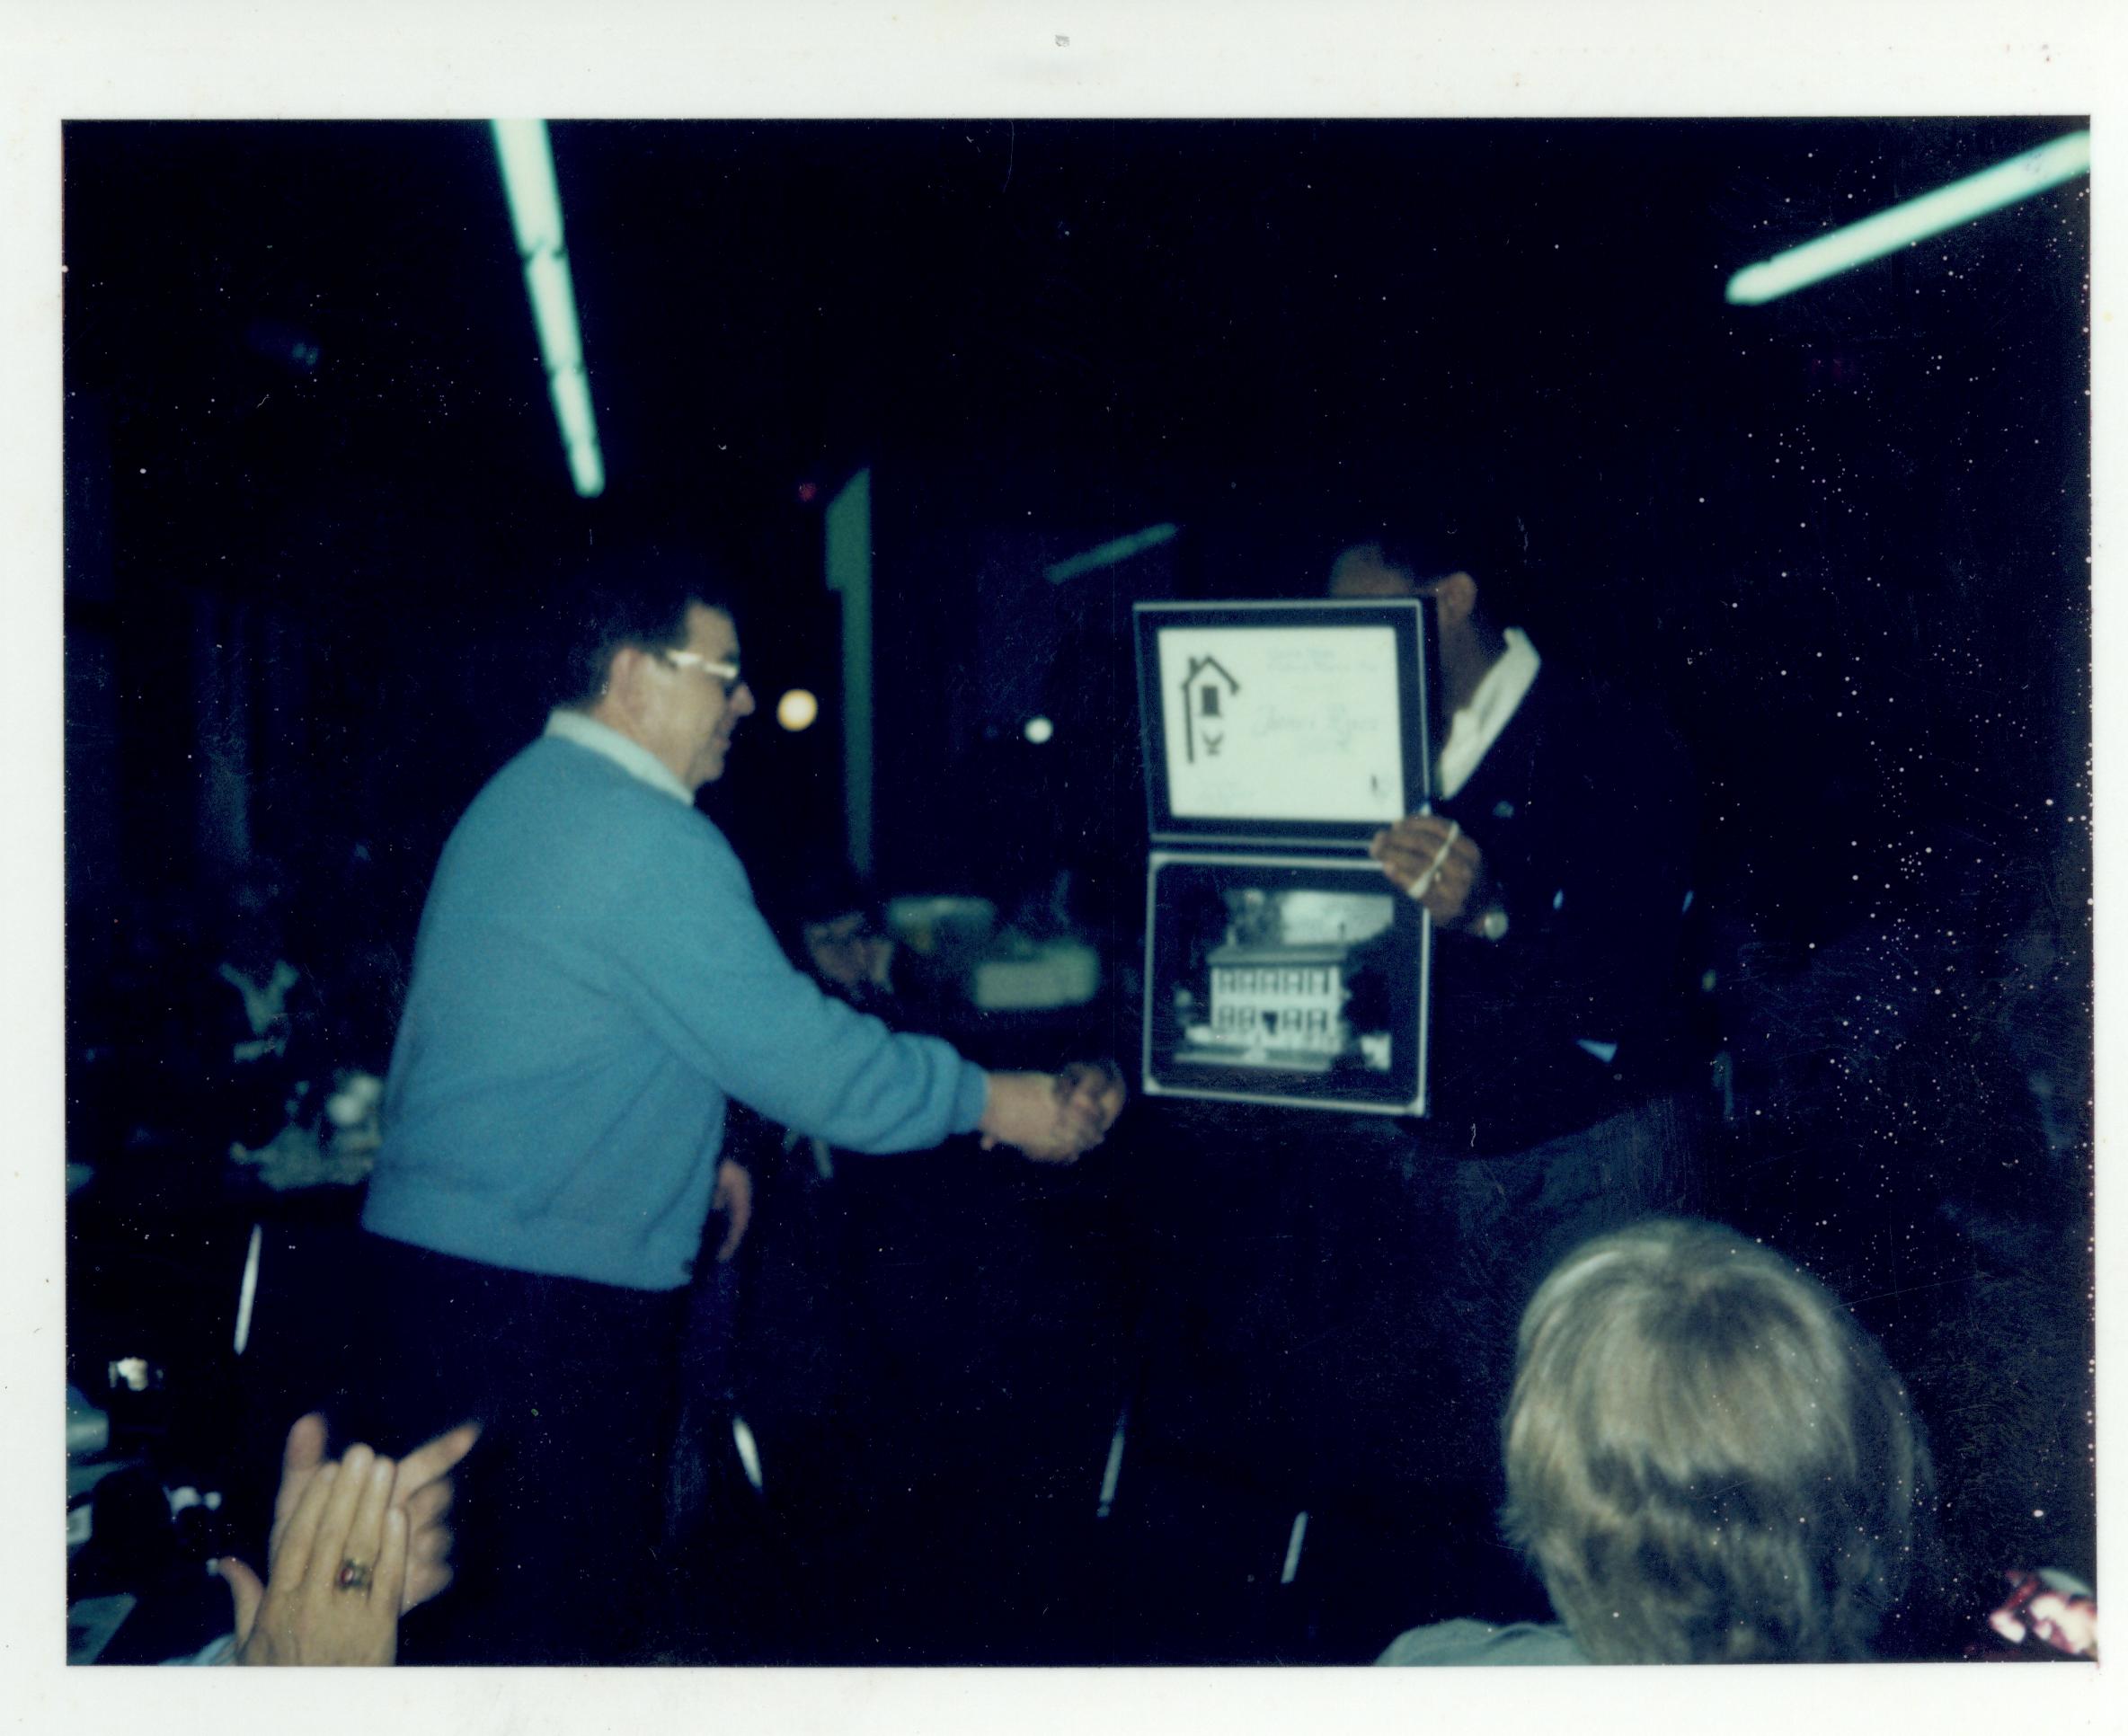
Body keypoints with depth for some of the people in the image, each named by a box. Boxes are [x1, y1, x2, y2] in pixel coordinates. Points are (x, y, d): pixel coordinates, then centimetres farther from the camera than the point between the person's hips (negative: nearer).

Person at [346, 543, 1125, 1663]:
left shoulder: (521, 798, 14)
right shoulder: (646, 838, -18)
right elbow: (799, 1053, -19)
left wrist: (684, 1154, 22)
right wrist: (1001, 1103, -10)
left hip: (438, 1253, 10)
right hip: (545, 1291, -10)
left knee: (481, 1605, 18)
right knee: (557, 1621, 0)